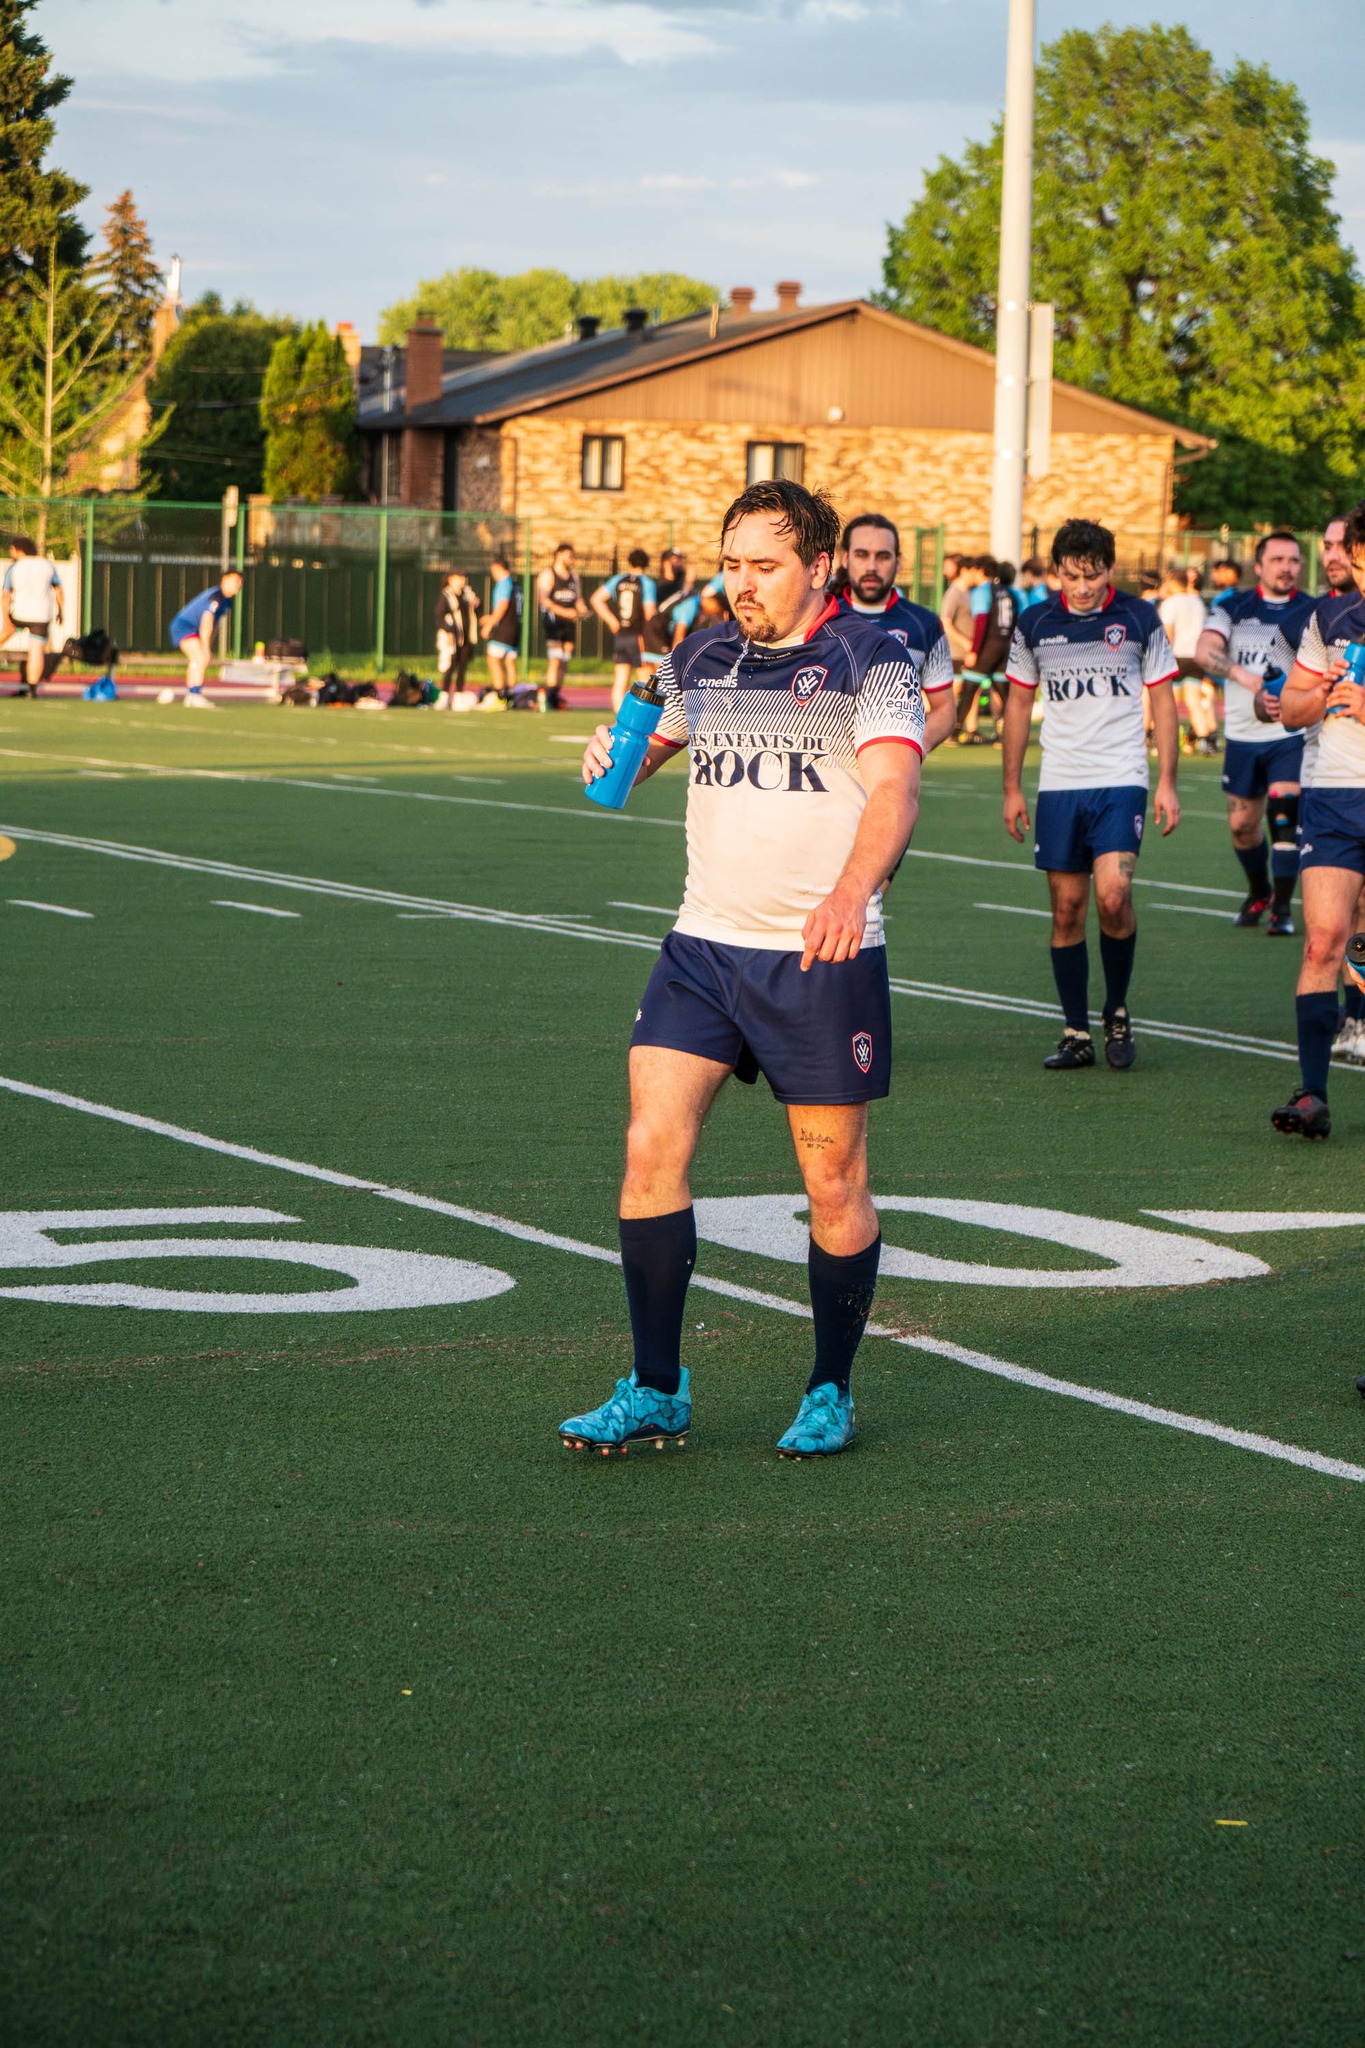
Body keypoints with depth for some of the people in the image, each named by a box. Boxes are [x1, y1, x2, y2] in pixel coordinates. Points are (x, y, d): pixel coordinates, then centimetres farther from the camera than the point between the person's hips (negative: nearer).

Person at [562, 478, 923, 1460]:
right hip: (704, 946, 5)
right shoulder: (700, 660, 10)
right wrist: (616, 756, 4)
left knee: (834, 1183, 2)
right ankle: (655, 1392, 3)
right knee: (652, 1148, -6)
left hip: (824, 960, -4)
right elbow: (657, 741, 29)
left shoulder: (870, 660, -7)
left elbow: (894, 789, -22)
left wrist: (851, 892, -40)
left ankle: (831, 1394, 21)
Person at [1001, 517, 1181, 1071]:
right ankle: (1076, 1034, 11)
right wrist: (1012, 787, 11)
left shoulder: (1140, 619, -1)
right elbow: (1018, 702, 13)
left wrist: (1167, 782, 0)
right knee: (1066, 908, 2)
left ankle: (1117, 1013, 4)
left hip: (1121, 780, -2)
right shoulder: (1035, 625, 3)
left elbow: (1163, 699, 5)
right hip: (1058, 785, 2)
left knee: (1112, 896, -18)